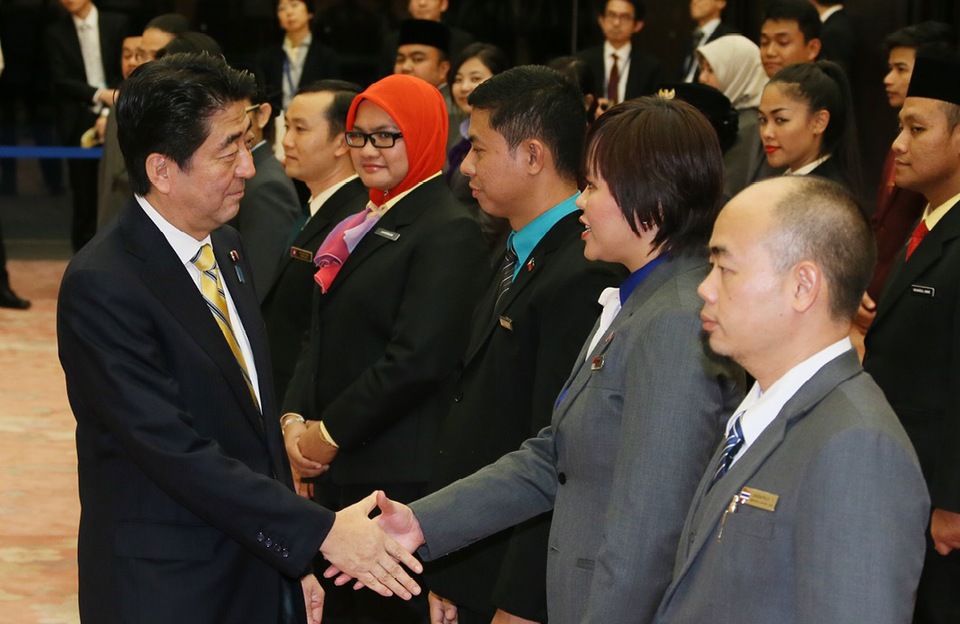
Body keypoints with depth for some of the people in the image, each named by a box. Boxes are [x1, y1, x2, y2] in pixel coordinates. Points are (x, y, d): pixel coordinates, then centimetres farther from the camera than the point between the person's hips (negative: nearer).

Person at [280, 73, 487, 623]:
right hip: (339, 470, 8)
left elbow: (417, 360, -20)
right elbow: (323, 336, 16)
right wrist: (295, 420, 1)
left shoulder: (449, 232, -13)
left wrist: (330, 432, -13)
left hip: (401, 476, -8)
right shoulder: (364, 224, 15)